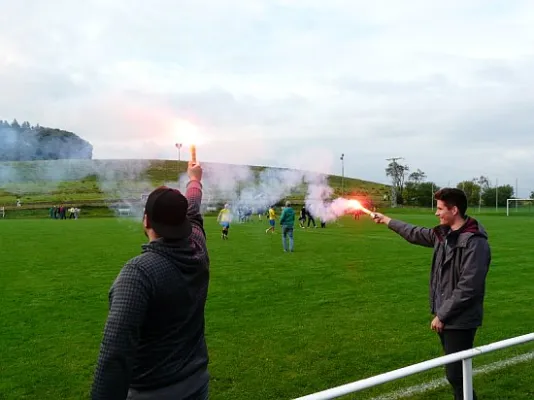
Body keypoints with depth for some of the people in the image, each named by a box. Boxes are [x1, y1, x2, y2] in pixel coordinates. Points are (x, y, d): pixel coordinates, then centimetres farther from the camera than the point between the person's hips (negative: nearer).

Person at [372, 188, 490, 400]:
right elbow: (416, 234, 24)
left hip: (460, 320, -8)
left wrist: (442, 314, -17)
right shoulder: (443, 233, 5)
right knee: (455, 370, 17)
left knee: (456, 374, -5)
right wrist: (387, 220, 32)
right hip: (446, 315, 8)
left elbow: (468, 287, -23)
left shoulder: (475, 242, -20)